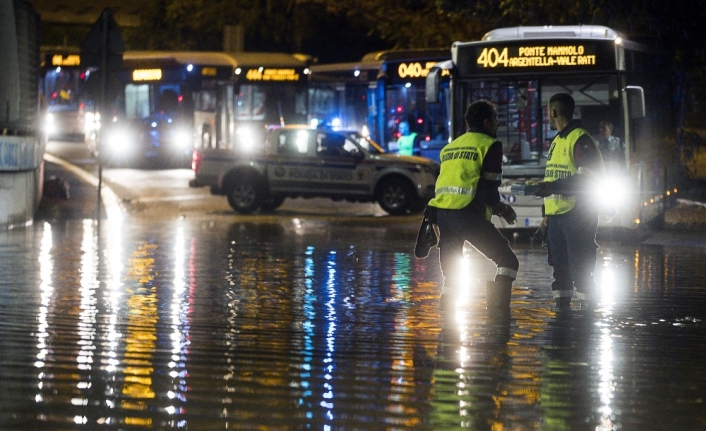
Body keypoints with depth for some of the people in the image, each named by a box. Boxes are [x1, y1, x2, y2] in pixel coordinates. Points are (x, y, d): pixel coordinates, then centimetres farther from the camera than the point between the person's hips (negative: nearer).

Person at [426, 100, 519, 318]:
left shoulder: (451, 146, 24)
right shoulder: (489, 145, 1)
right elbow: (488, 188, -7)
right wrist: (501, 209, 12)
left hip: (441, 211, 7)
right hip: (467, 215, -7)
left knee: (450, 273, 16)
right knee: (508, 260, 1)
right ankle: (499, 312, -12)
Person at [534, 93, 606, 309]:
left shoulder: (580, 140, -12)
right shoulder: (557, 141, 18)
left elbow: (590, 178, -20)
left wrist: (554, 187, -23)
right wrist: (547, 213, 21)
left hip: (577, 216, -9)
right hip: (556, 216, 9)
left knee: (580, 269, -9)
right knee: (560, 268, 11)